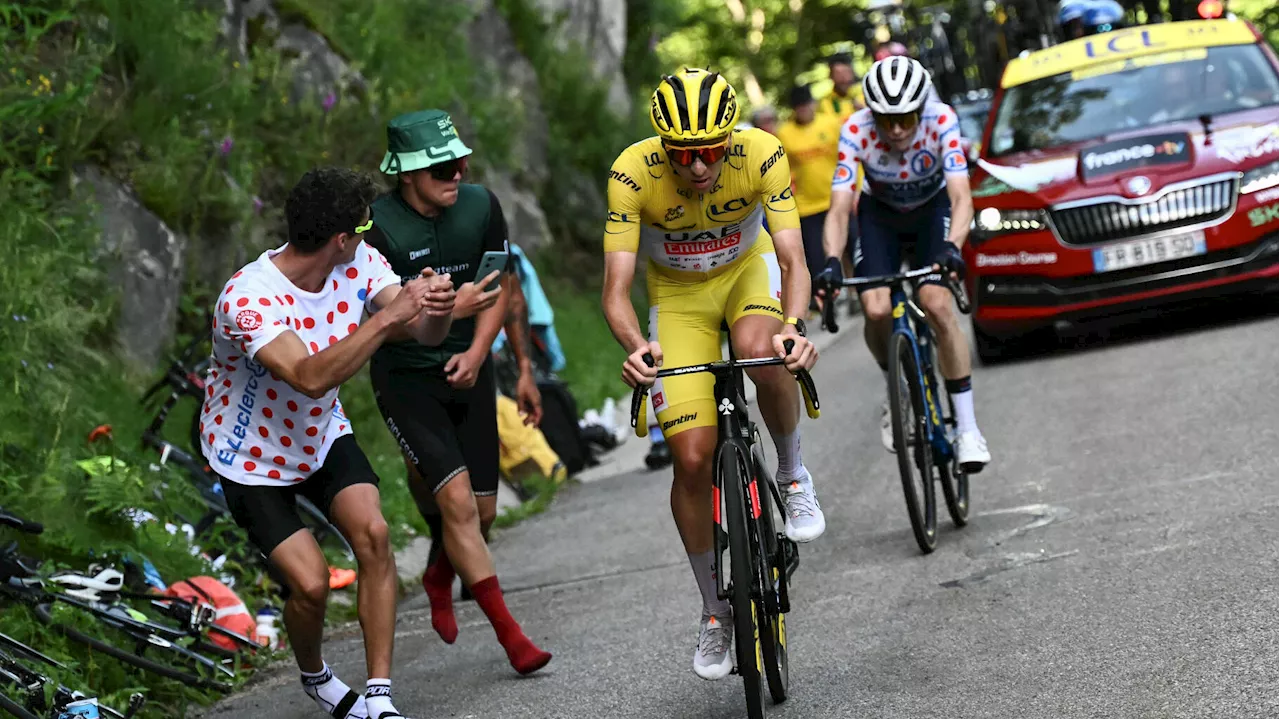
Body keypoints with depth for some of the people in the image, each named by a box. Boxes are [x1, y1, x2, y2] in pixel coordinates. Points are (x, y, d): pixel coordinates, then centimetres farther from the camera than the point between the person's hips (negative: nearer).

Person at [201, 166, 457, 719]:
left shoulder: (358, 264, -13)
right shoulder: (246, 299, -33)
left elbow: (425, 335, -17)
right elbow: (311, 378, -46)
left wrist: (436, 308, -41)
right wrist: (387, 317, -50)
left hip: (323, 436, 5)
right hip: (252, 457, -5)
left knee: (372, 534, -20)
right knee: (310, 584, -15)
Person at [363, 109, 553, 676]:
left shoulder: (480, 205, -6)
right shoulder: (378, 225, -20)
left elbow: (497, 287, 6)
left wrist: (477, 351, -7)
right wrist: (449, 309, -34)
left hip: (466, 371, 5)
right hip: (406, 379, -4)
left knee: (482, 510, 6)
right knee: (456, 500, -17)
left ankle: (440, 577, 40)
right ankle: (509, 634, -11)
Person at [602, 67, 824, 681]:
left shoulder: (761, 154, -30)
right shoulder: (633, 172, -31)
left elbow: (793, 259, -32)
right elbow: (615, 290, -32)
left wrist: (793, 327, -53)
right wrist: (635, 347, -53)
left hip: (748, 269, 0)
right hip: (677, 292, 0)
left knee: (760, 350, -37)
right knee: (693, 459, -9)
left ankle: (793, 475, -8)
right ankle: (715, 612, 11)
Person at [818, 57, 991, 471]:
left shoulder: (941, 121, -32)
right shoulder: (856, 131, -30)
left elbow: (961, 197, -39)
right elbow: (839, 207, -35)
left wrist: (951, 247, -57)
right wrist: (832, 261, -52)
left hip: (933, 209, -1)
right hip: (880, 214, 1)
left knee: (937, 305, -23)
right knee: (876, 310, -20)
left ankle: (967, 427, -14)